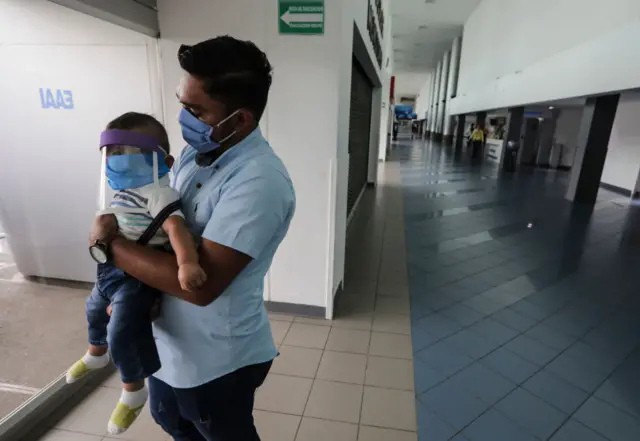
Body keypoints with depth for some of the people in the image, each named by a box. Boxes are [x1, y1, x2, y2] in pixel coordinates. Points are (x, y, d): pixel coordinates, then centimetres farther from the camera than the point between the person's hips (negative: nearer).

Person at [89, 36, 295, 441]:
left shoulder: (259, 181, -32)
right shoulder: (197, 151, -3)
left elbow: (200, 284, -35)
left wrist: (111, 243, -22)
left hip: (217, 357, -8)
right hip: (169, 337, 8)